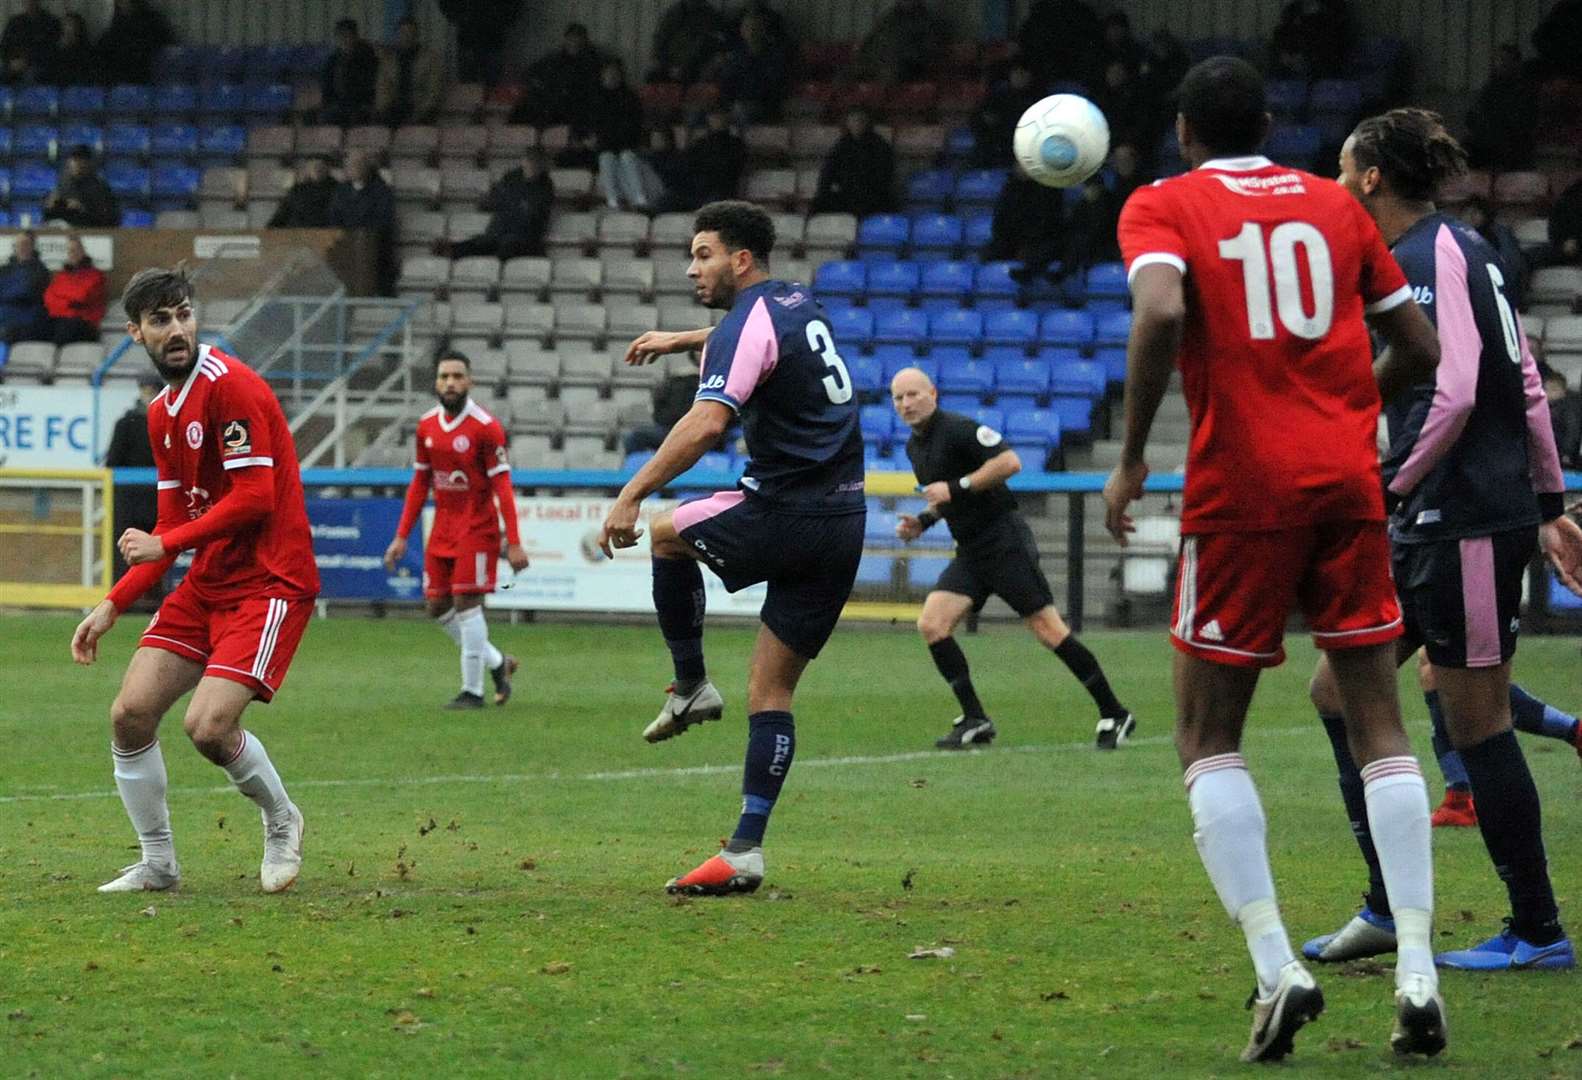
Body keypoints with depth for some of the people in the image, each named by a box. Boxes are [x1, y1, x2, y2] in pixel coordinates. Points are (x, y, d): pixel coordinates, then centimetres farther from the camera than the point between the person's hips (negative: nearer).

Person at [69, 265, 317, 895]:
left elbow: (255, 497, -20)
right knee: (130, 714, -2)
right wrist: (112, 607, 11)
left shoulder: (230, 387, -14)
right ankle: (158, 865, 13)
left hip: (269, 582, -8)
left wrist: (164, 544, -12)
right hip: (206, 584, 8)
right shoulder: (162, 414, 14)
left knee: (208, 725, -20)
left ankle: (281, 821, 9)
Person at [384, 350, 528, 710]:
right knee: (438, 607, 7)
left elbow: (502, 487, -14)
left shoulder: (485, 427, -13)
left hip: (477, 528, -7)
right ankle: (497, 663, 25)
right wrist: (402, 537, 11)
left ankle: (472, 690, -1)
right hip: (443, 528, 7)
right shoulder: (427, 426, 6)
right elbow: (420, 484, 14)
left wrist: (514, 543, -18)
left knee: (466, 601, -10)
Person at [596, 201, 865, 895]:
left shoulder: (748, 324, -11)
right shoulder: (800, 305, 15)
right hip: (844, 522, 8)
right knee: (772, 693, 7)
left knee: (668, 533, 21)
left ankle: (690, 687, 18)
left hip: (787, 516, -8)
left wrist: (633, 494, -27)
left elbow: (707, 422, -27)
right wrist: (682, 339, 51)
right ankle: (746, 852, 0)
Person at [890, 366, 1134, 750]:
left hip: (1004, 541, -9)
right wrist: (923, 520, 11)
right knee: (931, 624, -6)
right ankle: (975, 721, -1)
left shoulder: (957, 429, -13)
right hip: (970, 552, 9)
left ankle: (1114, 715, 0)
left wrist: (956, 488, -21)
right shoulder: (915, 447, 15)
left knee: (1049, 630, -9)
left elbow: (1010, 462, -23)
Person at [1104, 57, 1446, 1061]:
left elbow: (1161, 312, -18)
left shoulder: (1162, 207, 2)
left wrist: (1131, 458, -10)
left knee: (1209, 739, 7)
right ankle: (1419, 971, -3)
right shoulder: (1334, 205, 13)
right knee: (1379, 723, 8)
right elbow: (1419, 346, 14)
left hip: (1242, 489, -3)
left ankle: (1277, 967, -8)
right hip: (1348, 482, 3)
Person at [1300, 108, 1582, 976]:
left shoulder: (1438, 254, -13)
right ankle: (1389, 910, 13)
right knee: (1338, 689, 10)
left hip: (1470, 524, -10)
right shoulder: (1420, 255, 16)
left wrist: (1387, 490, -17)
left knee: (1475, 722, -4)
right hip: (1426, 526, 10)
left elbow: (1453, 394, -23)